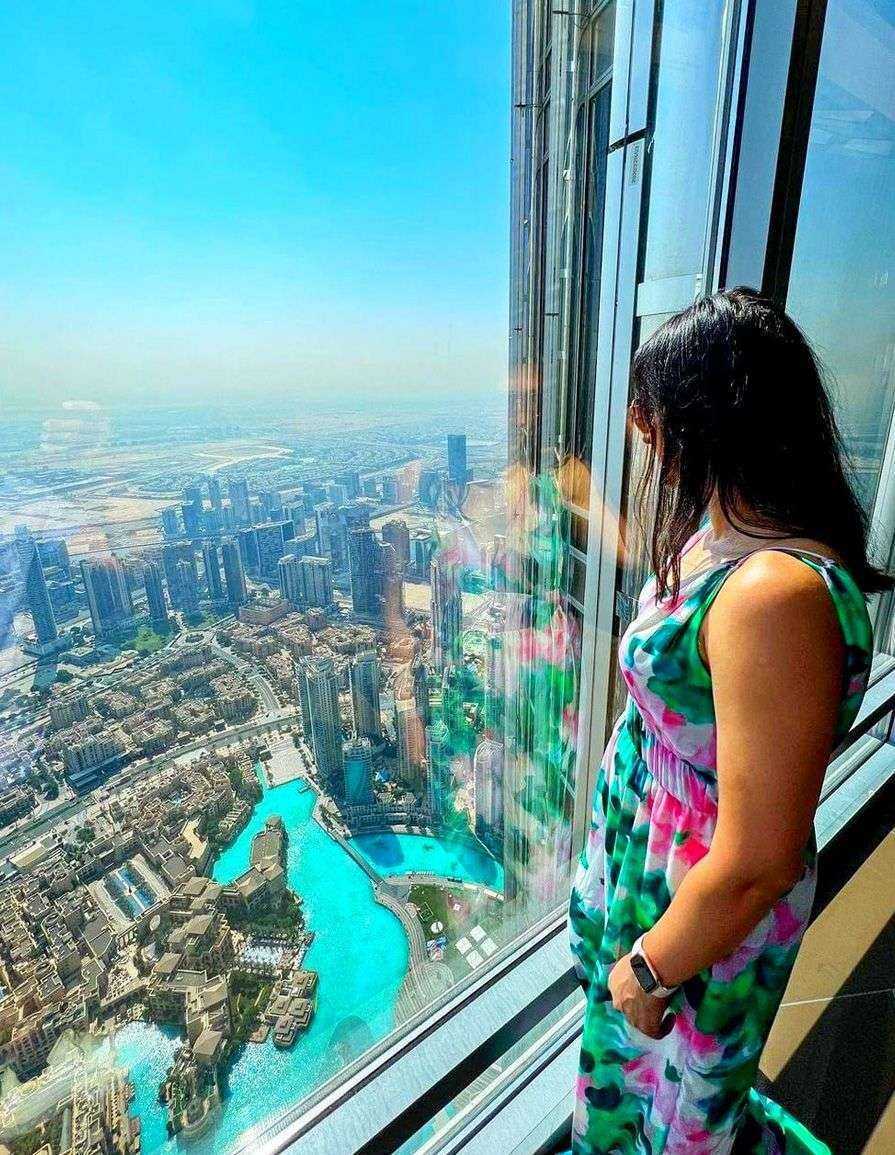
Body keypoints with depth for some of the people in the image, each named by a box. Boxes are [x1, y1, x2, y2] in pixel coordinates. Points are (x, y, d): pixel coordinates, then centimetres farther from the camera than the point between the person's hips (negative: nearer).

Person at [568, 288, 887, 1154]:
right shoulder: (724, 532, -6)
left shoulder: (778, 594, -36)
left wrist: (652, 970, -16)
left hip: (702, 913, -8)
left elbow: (756, 866, -29)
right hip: (639, 858, 8)